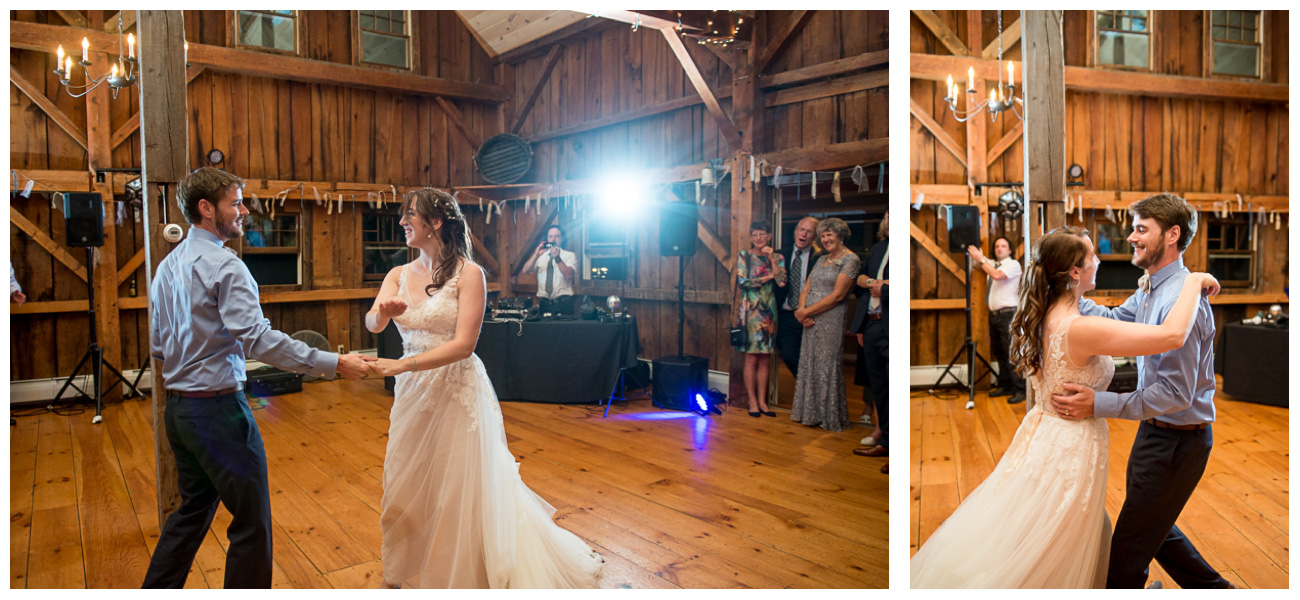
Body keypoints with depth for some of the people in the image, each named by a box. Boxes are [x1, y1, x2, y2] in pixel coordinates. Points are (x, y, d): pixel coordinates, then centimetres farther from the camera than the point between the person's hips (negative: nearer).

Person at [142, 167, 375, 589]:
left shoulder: (168, 266, 11)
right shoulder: (225, 266, -17)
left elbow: (157, 345, 14)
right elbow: (258, 339, -26)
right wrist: (335, 364, -27)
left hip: (177, 408, 9)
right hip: (217, 408, -9)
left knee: (194, 508, 24)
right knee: (252, 521, 2)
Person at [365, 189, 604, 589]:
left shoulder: (468, 274, -12)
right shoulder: (399, 275, 5)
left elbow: (463, 345, -19)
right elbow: (372, 323, -10)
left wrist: (402, 365, -27)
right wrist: (385, 312, -33)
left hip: (456, 393, -5)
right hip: (412, 394, 6)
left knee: (460, 494, 6)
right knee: (408, 491, 17)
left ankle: (464, 576, 29)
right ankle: (413, 576, 41)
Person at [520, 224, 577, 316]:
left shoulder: (570, 256, 4)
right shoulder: (541, 255, 12)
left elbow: (568, 275, -14)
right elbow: (526, 270, -2)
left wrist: (557, 258, -24)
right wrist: (536, 255, -15)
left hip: (563, 302, -2)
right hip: (544, 302, 2)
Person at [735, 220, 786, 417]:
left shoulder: (777, 257, 11)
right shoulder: (744, 255, 3)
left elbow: (782, 282, -3)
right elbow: (742, 281, -8)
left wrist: (772, 259, -5)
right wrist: (767, 277, -4)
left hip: (769, 310, 3)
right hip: (751, 310, -3)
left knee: (765, 359, 6)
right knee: (751, 359, -3)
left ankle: (762, 401, 13)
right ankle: (752, 402, 4)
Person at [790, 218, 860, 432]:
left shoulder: (850, 260, -7)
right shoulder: (821, 260, 16)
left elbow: (837, 295, -14)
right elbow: (806, 289, 13)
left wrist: (806, 311, -13)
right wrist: (802, 310, -7)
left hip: (832, 321, -7)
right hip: (811, 321, 7)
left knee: (828, 366, -2)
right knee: (809, 364, 9)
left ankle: (830, 417, 9)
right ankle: (811, 414, 19)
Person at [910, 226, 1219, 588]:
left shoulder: (1045, 317, -1)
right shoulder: (1080, 329, -27)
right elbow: (1173, 335, -29)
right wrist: (1193, 283, -15)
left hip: (1042, 432, 8)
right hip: (1071, 447, -8)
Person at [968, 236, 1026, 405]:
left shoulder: (1013, 264, -4)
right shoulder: (992, 264, 16)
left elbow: (997, 275, -22)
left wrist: (981, 260, -16)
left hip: (1007, 314, -7)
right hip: (993, 313, 7)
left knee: (1011, 353, -10)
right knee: (999, 353, 12)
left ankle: (1020, 389, -6)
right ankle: (1005, 386, 21)